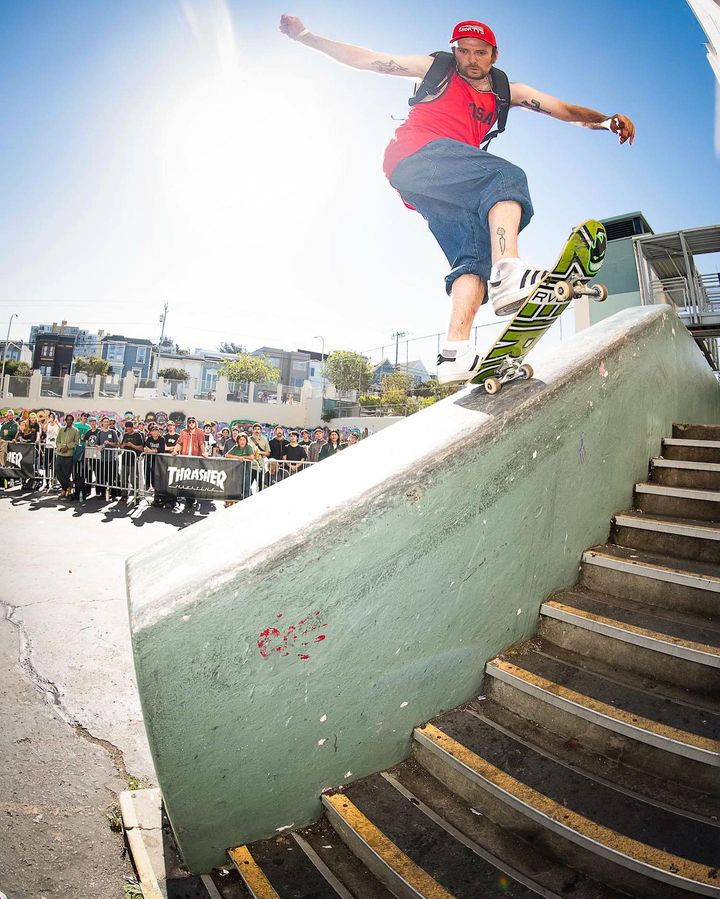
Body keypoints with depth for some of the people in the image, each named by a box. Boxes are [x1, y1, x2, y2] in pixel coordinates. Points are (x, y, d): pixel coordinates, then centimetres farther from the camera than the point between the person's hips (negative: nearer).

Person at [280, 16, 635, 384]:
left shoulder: (506, 92, 26)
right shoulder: (437, 68, 17)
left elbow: (562, 108, 17)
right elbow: (365, 60, 17)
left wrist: (605, 120, 1)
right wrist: (305, 36, 14)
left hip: (444, 187, 6)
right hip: (416, 154, -5)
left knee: (476, 252, -16)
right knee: (507, 175, -24)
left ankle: (455, 353, -29)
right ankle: (508, 272, -49)